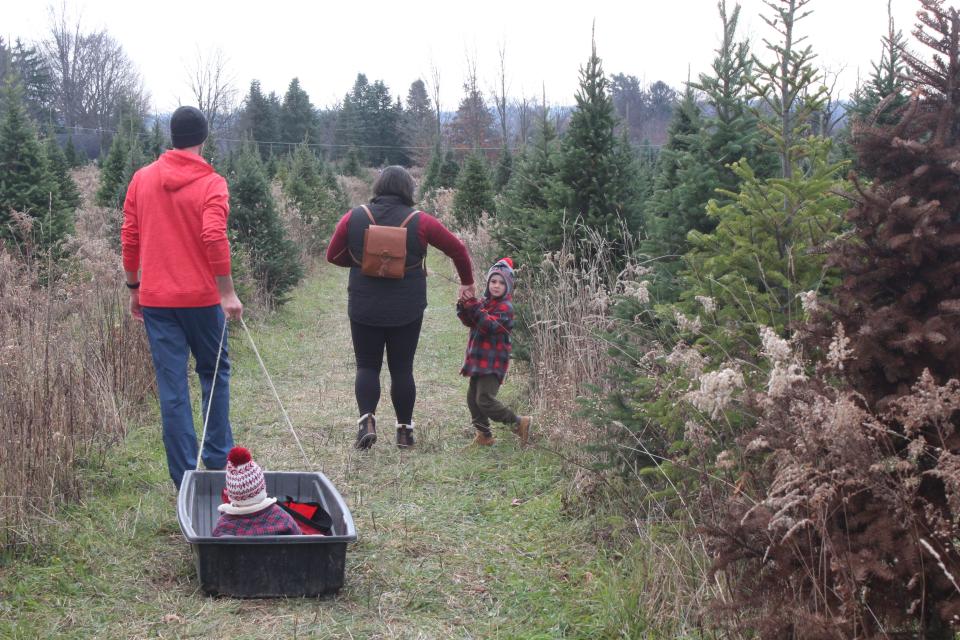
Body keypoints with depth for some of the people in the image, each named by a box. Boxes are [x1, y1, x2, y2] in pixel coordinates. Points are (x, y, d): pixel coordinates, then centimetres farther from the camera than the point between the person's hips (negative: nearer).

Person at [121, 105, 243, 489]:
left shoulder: (142, 179, 5)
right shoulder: (211, 184, -6)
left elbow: (129, 238, 7)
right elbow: (215, 238, -19)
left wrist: (134, 288, 16)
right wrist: (227, 291, -15)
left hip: (155, 299, 2)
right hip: (202, 298, -2)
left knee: (171, 386, 3)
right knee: (214, 374, 17)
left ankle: (184, 477, 4)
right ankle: (218, 459, 21)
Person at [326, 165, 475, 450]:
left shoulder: (353, 218, -4)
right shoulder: (420, 221, -6)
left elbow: (333, 255, 4)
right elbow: (457, 249, 2)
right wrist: (467, 282, 18)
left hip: (364, 309, 0)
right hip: (407, 311, 0)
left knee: (367, 366, 10)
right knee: (402, 369, 11)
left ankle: (367, 418, -11)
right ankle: (404, 431, 15)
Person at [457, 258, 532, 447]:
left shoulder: (505, 307, -12)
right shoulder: (485, 302, 14)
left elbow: (491, 326, -25)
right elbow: (469, 321, 7)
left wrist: (474, 308, -30)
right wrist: (463, 305, -11)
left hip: (493, 362, -9)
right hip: (479, 360, 9)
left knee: (485, 399, -16)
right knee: (472, 398, 12)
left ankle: (519, 423, -6)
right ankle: (484, 436, 23)